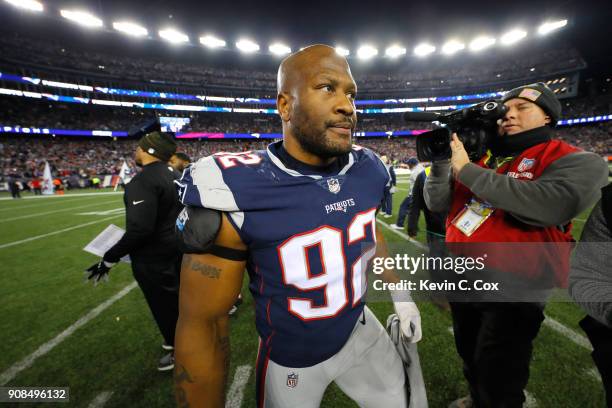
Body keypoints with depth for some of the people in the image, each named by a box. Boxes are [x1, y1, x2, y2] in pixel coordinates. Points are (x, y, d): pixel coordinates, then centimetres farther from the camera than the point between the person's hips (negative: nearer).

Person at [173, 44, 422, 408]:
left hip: (360, 330, 5)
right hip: (290, 360, -4)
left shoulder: (367, 171, -12)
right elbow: (203, 323, -21)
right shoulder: (234, 191, -29)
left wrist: (401, 295, 11)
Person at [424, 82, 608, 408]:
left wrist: (466, 169, -26)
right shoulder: (483, 159, 4)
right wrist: (442, 158, -15)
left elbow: (548, 204, -31)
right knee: (470, 359, 29)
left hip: (512, 290, -5)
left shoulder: (576, 162, -10)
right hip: (461, 278, 6)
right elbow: (437, 202, -1)